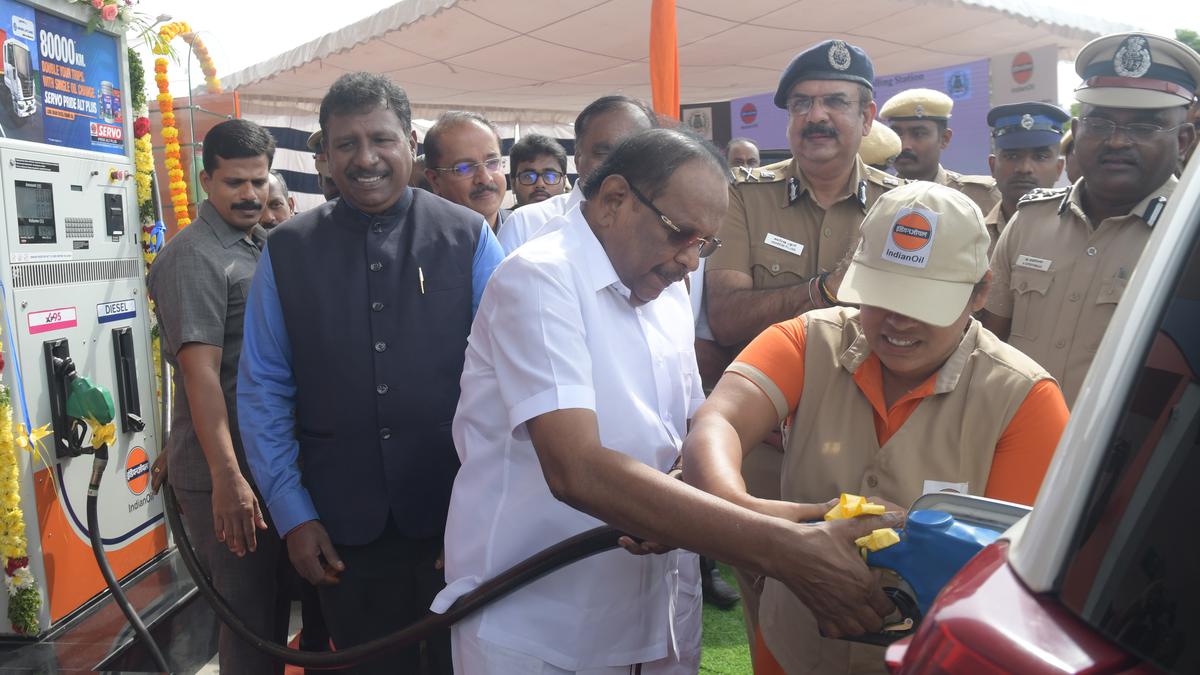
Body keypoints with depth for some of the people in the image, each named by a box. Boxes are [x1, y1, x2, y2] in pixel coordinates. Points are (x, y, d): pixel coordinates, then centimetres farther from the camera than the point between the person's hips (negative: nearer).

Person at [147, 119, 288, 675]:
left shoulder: (262, 247, 11)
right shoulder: (194, 257, -15)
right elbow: (200, 372, -22)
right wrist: (227, 478, -26)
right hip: (226, 469, -8)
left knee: (273, 600, 20)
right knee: (249, 607, 2)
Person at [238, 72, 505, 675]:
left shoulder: (469, 239, -3)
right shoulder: (287, 252, 1)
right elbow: (262, 391, 4)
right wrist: (292, 513, 0)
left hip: (455, 512, -1)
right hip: (342, 524, 2)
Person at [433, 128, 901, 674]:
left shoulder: (668, 293, 7)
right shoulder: (539, 279, -18)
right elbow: (577, 470, -30)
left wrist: (673, 507, -10)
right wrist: (784, 546, -33)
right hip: (530, 629, -6)